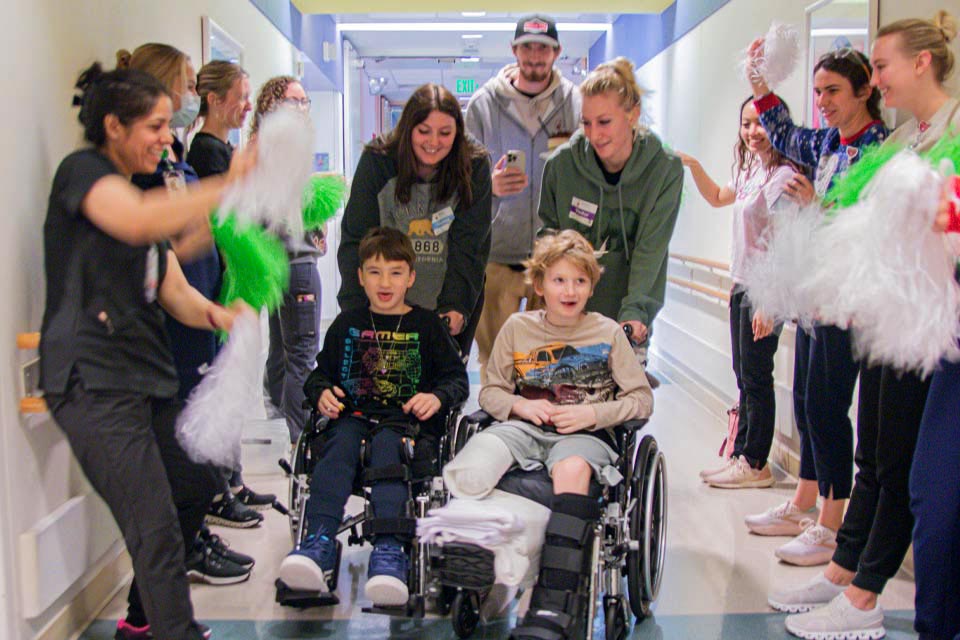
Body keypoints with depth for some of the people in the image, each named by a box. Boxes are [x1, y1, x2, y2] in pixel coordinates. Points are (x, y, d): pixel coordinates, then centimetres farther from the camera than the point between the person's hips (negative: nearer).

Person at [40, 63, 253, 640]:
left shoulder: (143, 194, 20)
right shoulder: (83, 171, -6)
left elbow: (175, 291, 11)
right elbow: (137, 221, -30)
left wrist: (216, 314, -9)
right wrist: (227, 187, -32)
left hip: (147, 376, 10)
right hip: (93, 380, -9)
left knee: (196, 489, 17)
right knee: (158, 531, -13)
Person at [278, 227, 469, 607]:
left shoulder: (426, 326, 14)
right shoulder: (347, 325, 21)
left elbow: (457, 377, 11)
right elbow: (320, 372, 23)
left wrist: (437, 397, -11)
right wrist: (322, 391, -1)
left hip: (407, 420, -2)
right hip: (354, 415, 2)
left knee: (386, 445, -35)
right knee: (340, 443, -31)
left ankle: (389, 549, -49)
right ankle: (320, 539, -47)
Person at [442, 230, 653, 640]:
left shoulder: (608, 333, 8)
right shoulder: (517, 328, 12)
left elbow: (642, 399, 9)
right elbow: (490, 392, 17)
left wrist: (593, 413, -7)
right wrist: (523, 405, -5)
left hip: (585, 433, -3)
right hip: (524, 426, 3)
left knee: (572, 468, -37)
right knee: (479, 448, -31)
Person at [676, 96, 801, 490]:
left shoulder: (783, 176, -16)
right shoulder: (752, 172, 12)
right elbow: (717, 198, 32)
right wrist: (693, 166, 19)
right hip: (743, 287, 9)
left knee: (756, 378, -1)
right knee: (744, 377, 14)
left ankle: (756, 465, 10)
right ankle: (742, 456, 23)